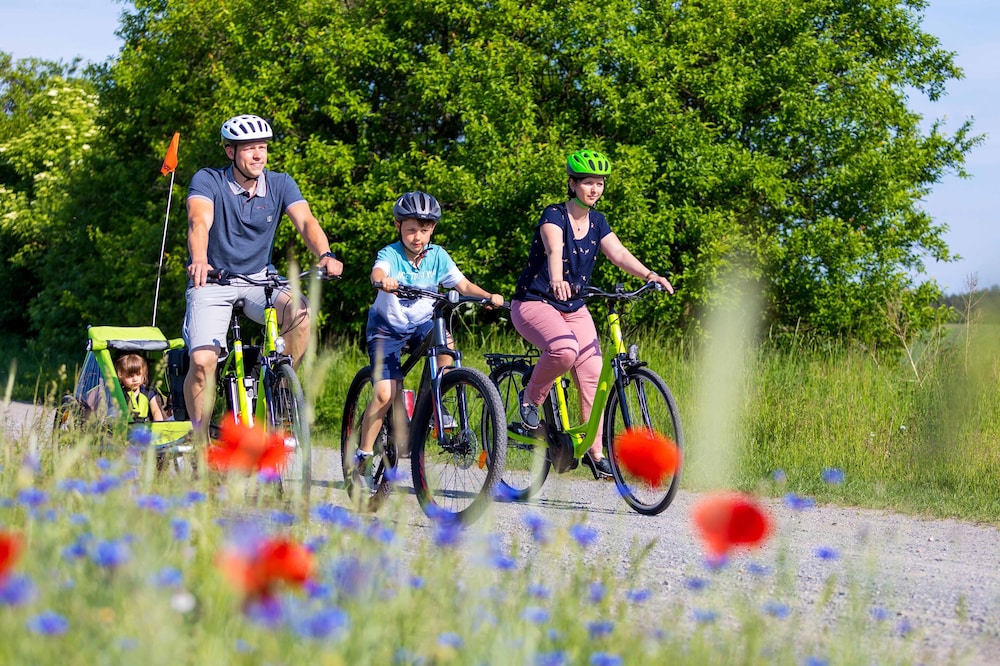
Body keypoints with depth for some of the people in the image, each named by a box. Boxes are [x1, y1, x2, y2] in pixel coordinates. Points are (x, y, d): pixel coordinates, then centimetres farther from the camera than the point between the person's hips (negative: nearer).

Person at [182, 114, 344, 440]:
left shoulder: (280, 184, -4)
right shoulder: (208, 181, -12)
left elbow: (306, 221, -19)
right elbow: (200, 222, -30)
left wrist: (325, 255, -40)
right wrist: (199, 261, -51)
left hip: (259, 279, 2)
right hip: (213, 282, -2)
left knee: (300, 311, -29)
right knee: (202, 361, -21)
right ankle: (200, 437, -2)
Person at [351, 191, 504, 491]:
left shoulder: (437, 256, -8)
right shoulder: (390, 254, -19)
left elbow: (462, 284, -10)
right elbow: (378, 272, -41)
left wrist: (488, 296, -29)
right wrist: (383, 282, -65)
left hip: (422, 323, 3)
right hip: (387, 327, -3)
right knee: (385, 393, -16)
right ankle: (362, 458, -4)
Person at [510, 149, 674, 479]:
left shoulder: (596, 222, 4)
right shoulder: (554, 216, -15)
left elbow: (619, 254, -9)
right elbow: (554, 250, -35)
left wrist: (649, 275, -27)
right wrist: (556, 281, -56)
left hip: (573, 308, 7)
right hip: (534, 302, -7)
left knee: (593, 375, -5)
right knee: (565, 348, -35)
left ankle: (595, 451, 4)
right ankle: (530, 398, -10)